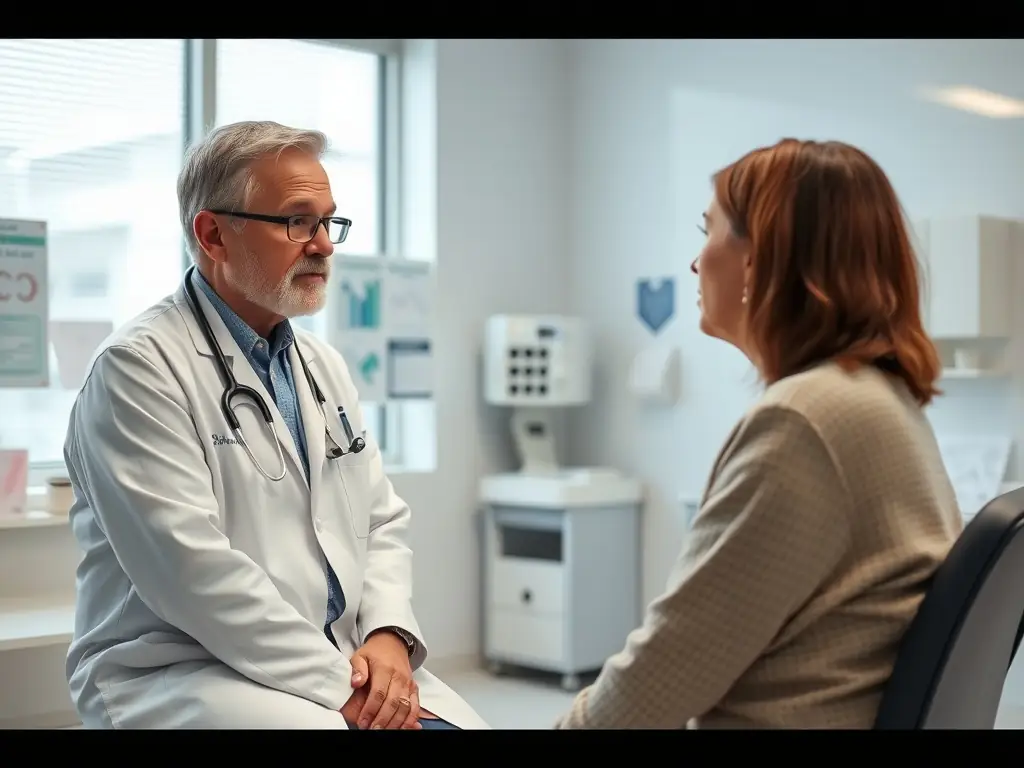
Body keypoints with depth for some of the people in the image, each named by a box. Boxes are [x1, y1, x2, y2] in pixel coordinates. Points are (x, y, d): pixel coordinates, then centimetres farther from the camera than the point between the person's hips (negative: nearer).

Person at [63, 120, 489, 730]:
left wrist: (389, 635, -5)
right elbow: (192, 566, -18)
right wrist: (337, 684, -17)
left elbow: (383, 521, 15)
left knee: (455, 720, -16)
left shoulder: (323, 365, 15)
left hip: (340, 662, 6)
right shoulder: (138, 367, -9)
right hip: (180, 672, -6)